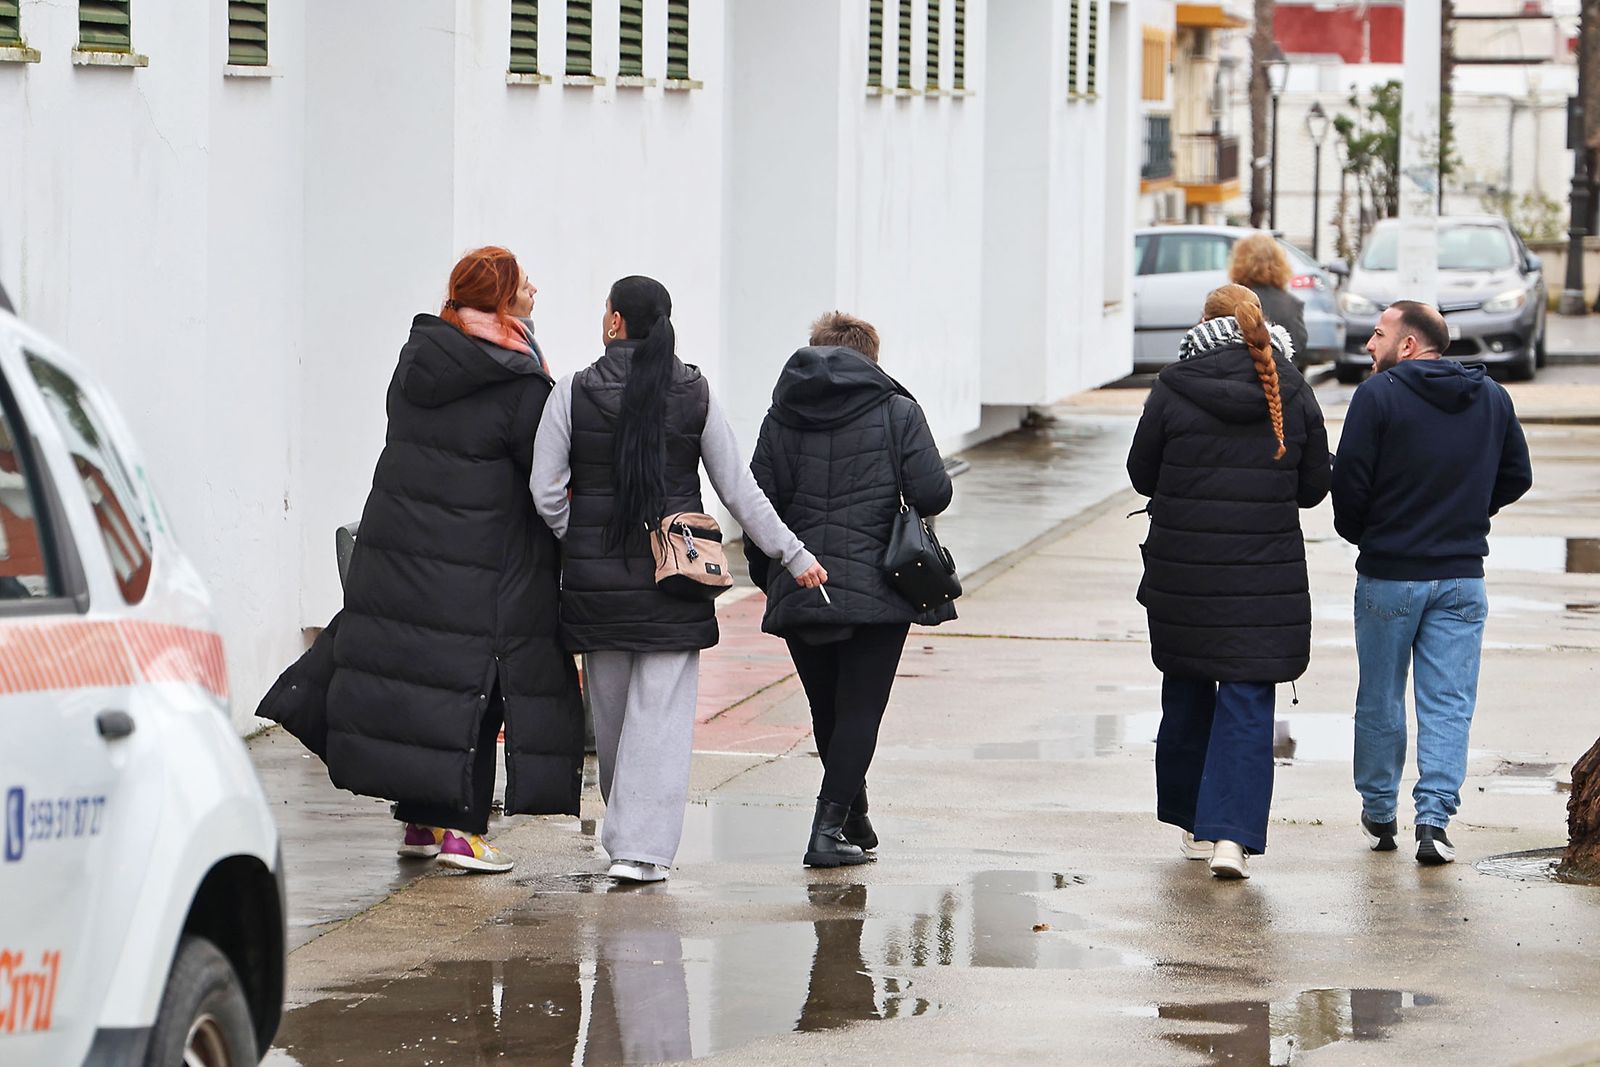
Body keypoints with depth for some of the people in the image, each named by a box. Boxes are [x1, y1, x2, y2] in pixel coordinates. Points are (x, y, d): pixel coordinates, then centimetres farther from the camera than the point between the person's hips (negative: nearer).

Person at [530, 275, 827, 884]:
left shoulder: (574, 394, -4)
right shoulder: (696, 395, -1)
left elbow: (545, 490, -6)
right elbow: (739, 492, 1)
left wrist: (579, 542, 11)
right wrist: (794, 556, 9)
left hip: (596, 579, 0)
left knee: (611, 710, 14)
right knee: (660, 711, 0)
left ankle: (625, 833, 26)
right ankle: (641, 846, -7)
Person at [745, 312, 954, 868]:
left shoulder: (781, 418, 7)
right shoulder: (896, 411, -1)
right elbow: (932, 493, -9)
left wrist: (768, 575, 15)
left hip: (799, 591, 3)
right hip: (878, 590, -3)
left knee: (827, 711, 16)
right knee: (860, 710, -1)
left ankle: (854, 820, 29)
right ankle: (828, 829, -13)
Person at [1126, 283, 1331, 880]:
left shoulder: (1173, 389, -5)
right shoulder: (1293, 393, -1)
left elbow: (1142, 474, 3)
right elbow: (1315, 485, 6)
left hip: (1182, 570, 0)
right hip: (1266, 578, 0)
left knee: (1187, 694, 17)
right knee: (1247, 701, 0)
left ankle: (1194, 823, 27)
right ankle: (1231, 835, -13)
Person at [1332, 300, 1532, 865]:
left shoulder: (1378, 394, -11)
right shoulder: (1492, 398, 5)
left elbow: (1350, 481, -13)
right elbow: (1517, 476, 12)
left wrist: (1358, 533, 6)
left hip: (1388, 574, -3)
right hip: (1463, 577, 3)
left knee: (1380, 700, 11)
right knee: (1448, 704, 2)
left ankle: (1379, 813, 22)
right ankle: (1434, 820, -9)